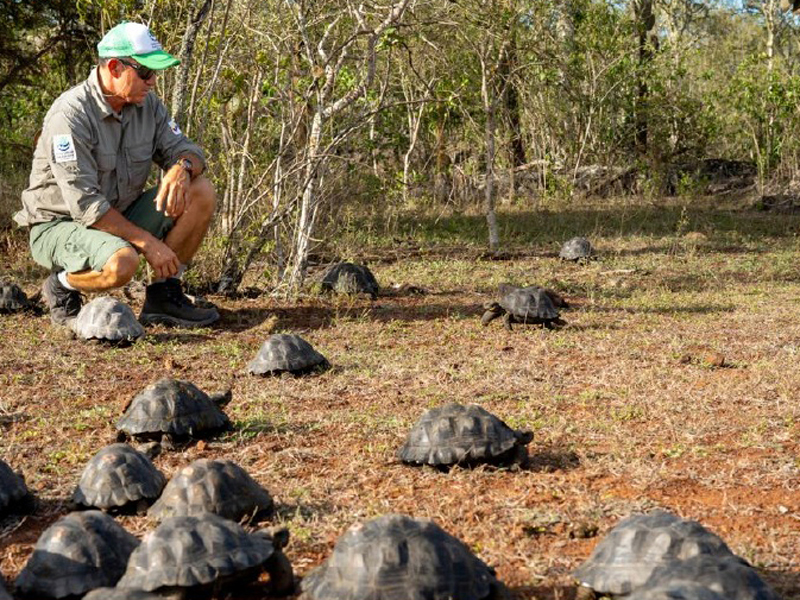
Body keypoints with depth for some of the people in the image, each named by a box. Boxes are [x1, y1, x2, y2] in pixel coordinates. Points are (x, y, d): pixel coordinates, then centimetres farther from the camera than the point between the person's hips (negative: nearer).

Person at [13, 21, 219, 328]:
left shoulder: (148, 105, 0)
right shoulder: (70, 115, -23)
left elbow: (187, 150, 3)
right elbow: (85, 204, -27)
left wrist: (182, 168, -24)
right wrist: (149, 243, -27)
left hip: (120, 216, 7)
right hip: (59, 224, -7)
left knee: (202, 193, -9)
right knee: (121, 263, -38)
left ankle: (163, 295, -2)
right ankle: (62, 286, -5)